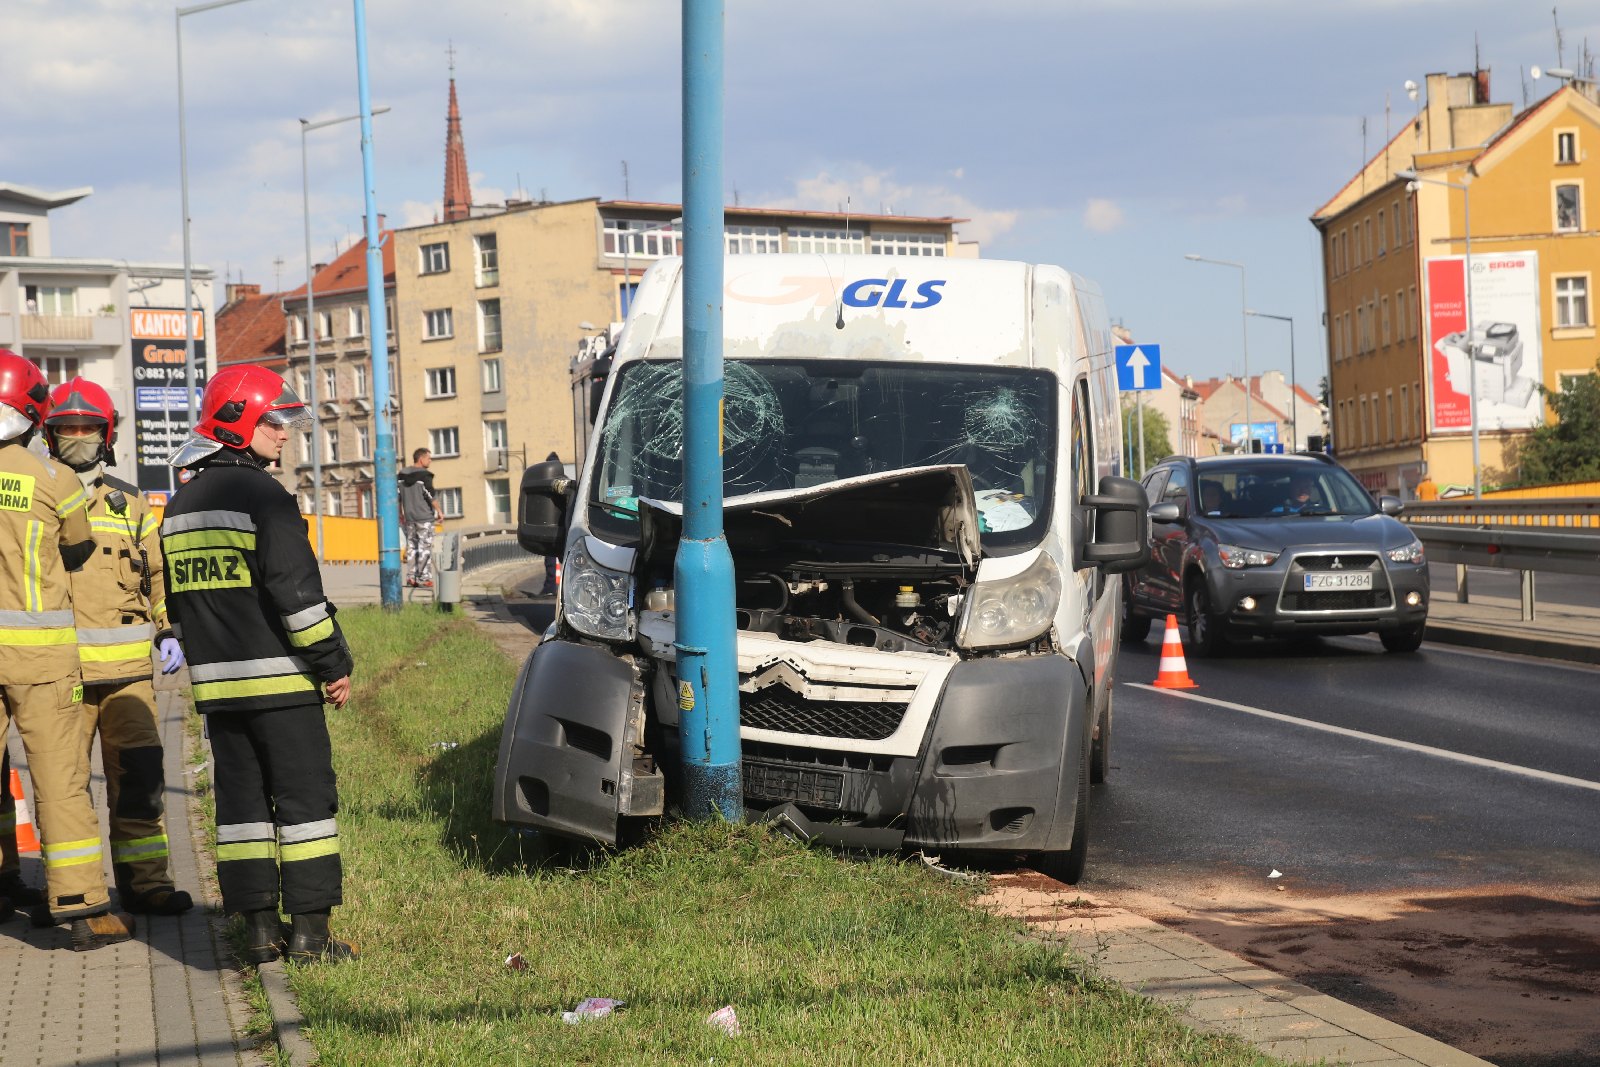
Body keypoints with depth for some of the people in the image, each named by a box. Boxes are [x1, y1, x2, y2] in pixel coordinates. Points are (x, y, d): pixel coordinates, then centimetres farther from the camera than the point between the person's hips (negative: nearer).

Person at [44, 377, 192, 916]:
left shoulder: (131, 504, 14)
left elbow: (158, 573, 21)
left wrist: (168, 632, 9)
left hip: (128, 667, 2)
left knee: (139, 776, 0)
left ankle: (144, 880, 8)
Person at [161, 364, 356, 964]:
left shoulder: (180, 507, 14)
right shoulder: (262, 496, -12)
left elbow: (176, 599, 20)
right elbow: (296, 590, -17)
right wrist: (333, 664, -10)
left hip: (216, 684, 7)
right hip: (278, 678, -7)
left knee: (241, 801, 10)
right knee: (305, 797, -1)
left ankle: (259, 929, 9)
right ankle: (309, 930, -2)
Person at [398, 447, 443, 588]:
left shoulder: (402, 475, 9)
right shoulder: (424, 475, -11)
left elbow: (398, 497, 11)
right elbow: (431, 496, -14)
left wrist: (401, 514, 19)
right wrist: (439, 511, -4)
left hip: (409, 517, 6)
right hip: (425, 517, -6)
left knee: (412, 547, 10)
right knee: (425, 547, -3)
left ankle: (413, 577, 9)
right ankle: (425, 578, -4)